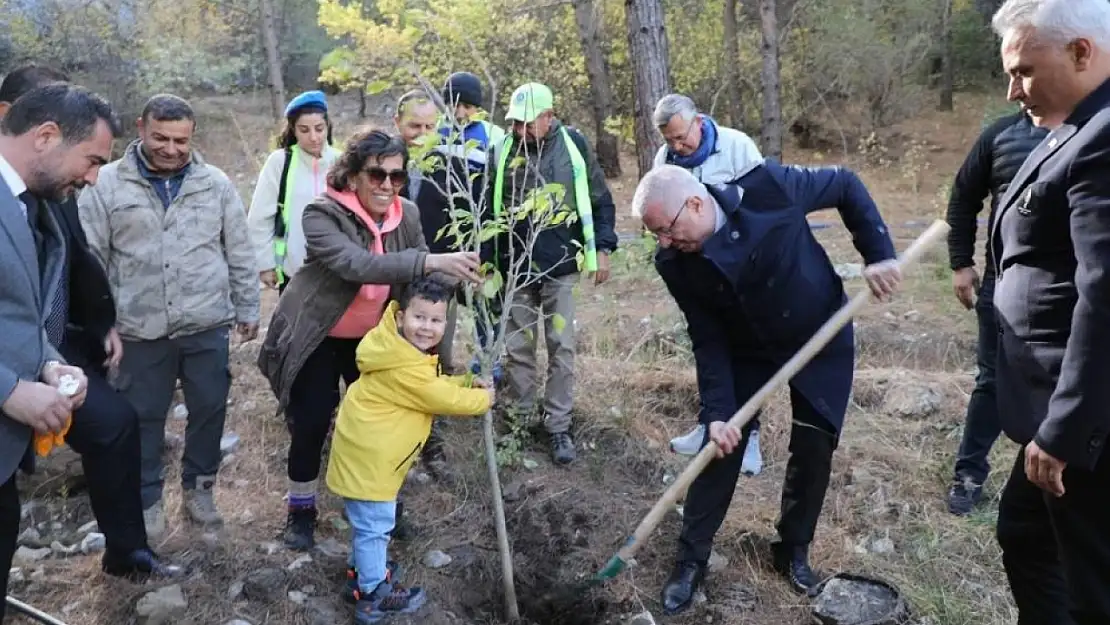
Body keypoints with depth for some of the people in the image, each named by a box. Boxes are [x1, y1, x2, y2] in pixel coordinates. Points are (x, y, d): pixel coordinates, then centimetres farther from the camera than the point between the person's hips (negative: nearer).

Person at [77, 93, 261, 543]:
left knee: (209, 410, 11)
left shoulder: (216, 184, 2)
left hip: (207, 325, 1)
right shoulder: (107, 185, -3)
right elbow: (91, 259, -1)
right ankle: (147, 500, 29)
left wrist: (248, 309, 8)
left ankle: (199, 487, 32)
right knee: (144, 418, 12)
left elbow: (239, 253, 7)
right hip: (141, 329, -1)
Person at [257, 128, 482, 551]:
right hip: (317, 337, -4)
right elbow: (357, 264, -43)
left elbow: (420, 276, -7)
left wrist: (457, 274, -29)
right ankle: (301, 509, 23)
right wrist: (432, 261, -53)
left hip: (372, 337, 4)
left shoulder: (407, 216, -9)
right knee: (311, 423, -1)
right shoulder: (322, 214, -26)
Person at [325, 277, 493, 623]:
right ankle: (374, 595, 18)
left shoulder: (406, 351, 6)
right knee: (375, 524, 4)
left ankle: (364, 568, 45)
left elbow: (438, 387, 15)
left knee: (369, 521, 27)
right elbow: (445, 399, -19)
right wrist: (484, 399, -5)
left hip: (365, 451, 11)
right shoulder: (405, 368, -28)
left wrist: (470, 383, 3)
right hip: (367, 457, -11)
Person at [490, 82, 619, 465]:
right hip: (515, 268, 1)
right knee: (517, 348, 10)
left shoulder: (574, 145, -3)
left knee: (561, 348, 4)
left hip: (560, 265, -1)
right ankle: (519, 419, 25)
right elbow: (488, 206, 5)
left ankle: (558, 426, 15)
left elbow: (600, 200, 4)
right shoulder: (504, 150, -2)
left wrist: (602, 248, -1)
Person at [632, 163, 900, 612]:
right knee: (721, 446, -2)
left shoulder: (770, 187, -30)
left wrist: (879, 253, -20)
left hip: (822, 338, -1)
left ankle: (794, 549, 27)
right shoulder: (675, 264, -21)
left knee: (814, 448, 4)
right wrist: (717, 410, -20)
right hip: (747, 350, 1)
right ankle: (691, 559, 14)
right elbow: (708, 340, -14)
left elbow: (846, 185, -13)